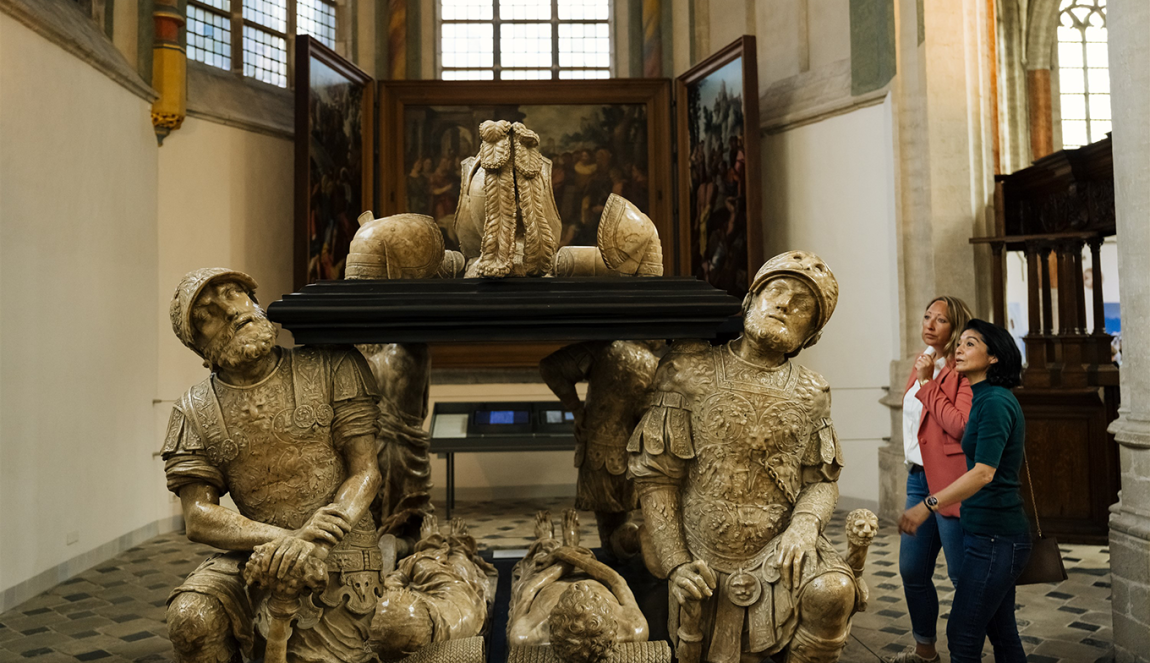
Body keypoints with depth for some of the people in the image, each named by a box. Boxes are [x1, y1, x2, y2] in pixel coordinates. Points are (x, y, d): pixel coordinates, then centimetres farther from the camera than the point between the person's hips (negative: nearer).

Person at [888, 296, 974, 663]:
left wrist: (927, 382, -19)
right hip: (919, 478, 9)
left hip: (950, 481, -8)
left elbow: (960, 425, -24)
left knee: (962, 575, 2)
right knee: (912, 571, 14)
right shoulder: (924, 363, 14)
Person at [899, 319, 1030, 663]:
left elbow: (984, 472, -27)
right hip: (992, 532, 10)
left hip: (993, 536, -10)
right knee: (1002, 633, 16)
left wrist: (927, 506, -31)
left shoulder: (995, 402, -17)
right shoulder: (986, 399, 12)